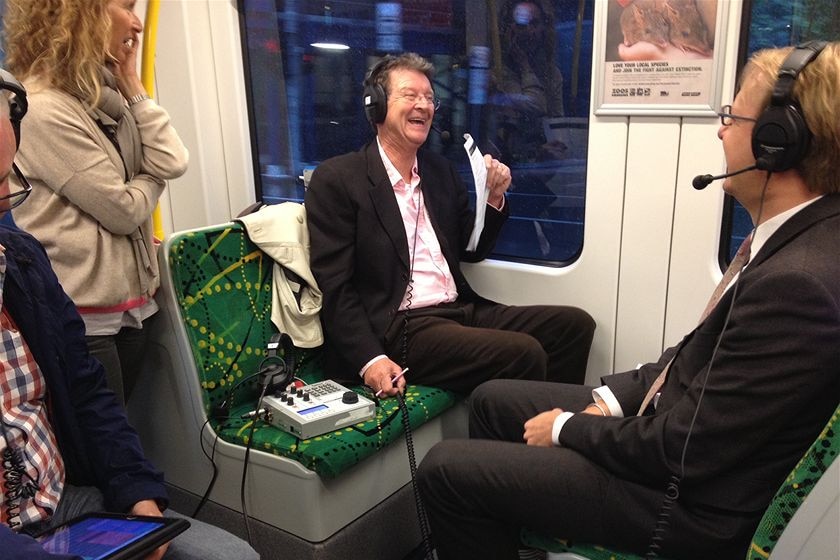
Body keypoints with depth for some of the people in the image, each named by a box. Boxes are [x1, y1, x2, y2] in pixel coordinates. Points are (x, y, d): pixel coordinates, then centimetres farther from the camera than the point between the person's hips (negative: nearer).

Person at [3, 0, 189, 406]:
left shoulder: (104, 96, 10)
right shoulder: (43, 110, -18)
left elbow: (172, 163, 0)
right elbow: (123, 209, -16)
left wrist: (132, 87, 0)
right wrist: (150, 176, 4)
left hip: (130, 304, 8)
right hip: (82, 319, -8)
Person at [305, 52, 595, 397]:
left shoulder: (440, 170, 16)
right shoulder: (337, 179, -4)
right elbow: (334, 286, -9)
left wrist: (493, 198, 3)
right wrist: (371, 360, -19)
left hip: (461, 309, 7)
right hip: (399, 327, -7)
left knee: (575, 324, -6)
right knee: (523, 354, -25)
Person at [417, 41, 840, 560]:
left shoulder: (796, 282, -31)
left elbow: (680, 451, -25)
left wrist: (566, 429, -11)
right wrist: (612, 397, -1)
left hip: (690, 499, -9)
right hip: (687, 441, 9)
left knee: (444, 469, -5)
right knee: (492, 400, 17)